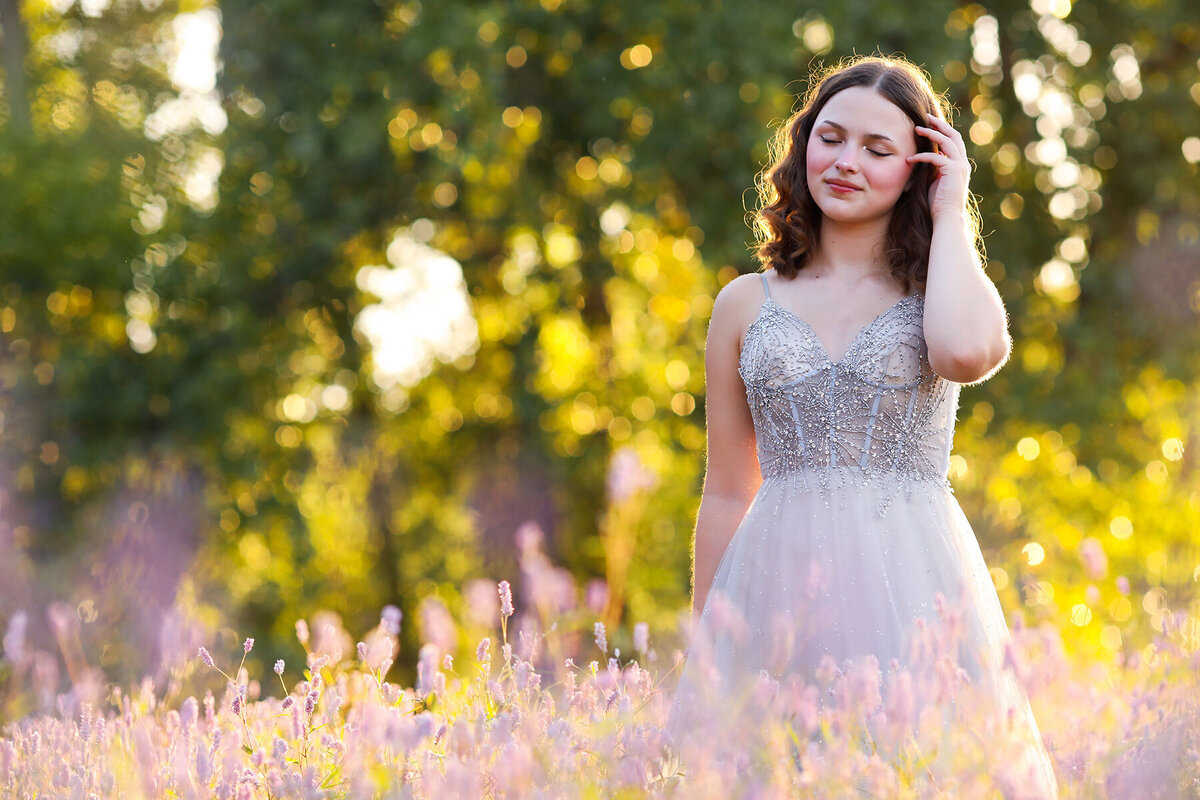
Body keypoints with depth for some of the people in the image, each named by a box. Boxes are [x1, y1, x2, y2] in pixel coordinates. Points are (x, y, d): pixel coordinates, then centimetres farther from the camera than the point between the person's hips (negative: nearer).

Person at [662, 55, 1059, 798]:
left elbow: (967, 351, -19)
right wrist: (703, 646, 10)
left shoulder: (942, 290, 7)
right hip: (779, 580, 1)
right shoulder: (748, 304, 11)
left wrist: (949, 215, -4)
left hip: (914, 583, -1)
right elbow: (727, 495, 13)